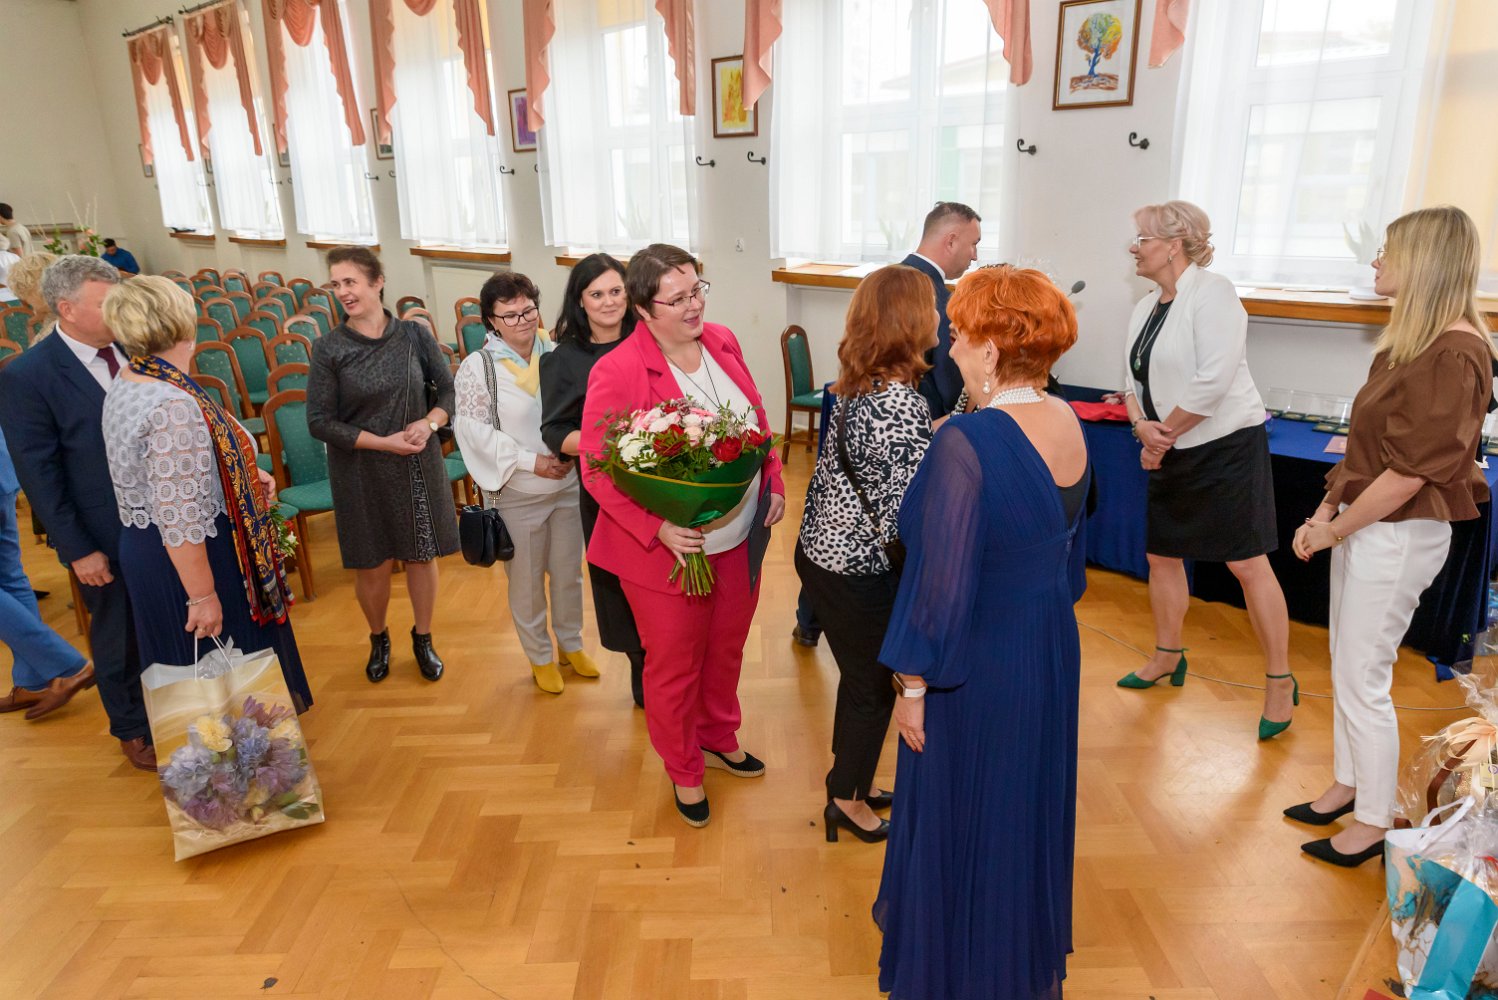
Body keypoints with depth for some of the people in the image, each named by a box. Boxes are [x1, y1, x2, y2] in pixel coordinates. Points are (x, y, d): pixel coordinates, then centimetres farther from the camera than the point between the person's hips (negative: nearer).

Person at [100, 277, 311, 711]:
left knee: (189, 668, 25)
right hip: (186, 559, -10)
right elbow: (180, 520, -29)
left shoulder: (126, 384, 4)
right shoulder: (172, 406, -28)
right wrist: (203, 596, -22)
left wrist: (247, 477, 8)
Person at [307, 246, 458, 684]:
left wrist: (429, 422, -17)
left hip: (418, 466, 1)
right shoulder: (329, 349, -8)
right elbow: (319, 421, -8)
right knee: (373, 565, 8)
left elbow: (449, 390, 3)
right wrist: (383, 442, -16)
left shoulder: (414, 335, -3)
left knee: (422, 555, 10)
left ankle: (423, 639, 33)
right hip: (360, 472, -1)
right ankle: (378, 639, 36)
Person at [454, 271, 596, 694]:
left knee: (568, 571, 17)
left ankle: (570, 643, 38)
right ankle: (539, 656, 31)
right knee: (526, 581, 11)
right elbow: (475, 430, -12)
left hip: (568, 485, 3)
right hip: (515, 493, -3)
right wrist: (530, 461, -17)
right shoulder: (477, 367, -10)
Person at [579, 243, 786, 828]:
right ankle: (683, 771, 40)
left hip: (740, 537, 6)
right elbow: (597, 470, -18)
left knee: (726, 648, 24)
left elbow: (757, 420, 11)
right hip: (668, 550, -5)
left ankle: (719, 737, 52)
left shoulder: (722, 341, -1)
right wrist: (658, 528, -28)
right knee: (675, 664, 14)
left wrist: (773, 482, 2)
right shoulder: (616, 373, -20)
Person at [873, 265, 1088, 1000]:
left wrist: (913, 687, -14)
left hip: (978, 669, -8)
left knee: (959, 824, 14)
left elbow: (942, 582, -25)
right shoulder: (1067, 424, -3)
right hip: (1051, 653, 8)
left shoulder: (967, 440, -27)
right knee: (1029, 812, 26)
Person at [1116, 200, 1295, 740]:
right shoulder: (1145, 307, 10)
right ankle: (1168, 657, 32)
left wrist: (1164, 433, -15)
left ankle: (1280, 681, 9)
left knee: (1248, 563, -5)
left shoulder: (1211, 292, -14)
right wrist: (1142, 427, -10)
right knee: (1162, 555, 14)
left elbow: (1213, 379, -24)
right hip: (1171, 453, 8)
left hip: (1225, 447, -8)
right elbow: (1134, 381, 9)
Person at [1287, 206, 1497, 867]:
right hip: (1364, 523, 9)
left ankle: (1374, 822, 19)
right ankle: (1346, 785, 35)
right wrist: (1328, 509, 4)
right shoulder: (1412, 339, 9)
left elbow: (1412, 471, -22)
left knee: (1362, 681, 2)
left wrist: (1333, 530, -14)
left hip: (1397, 535, -9)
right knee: (1346, 666, 18)